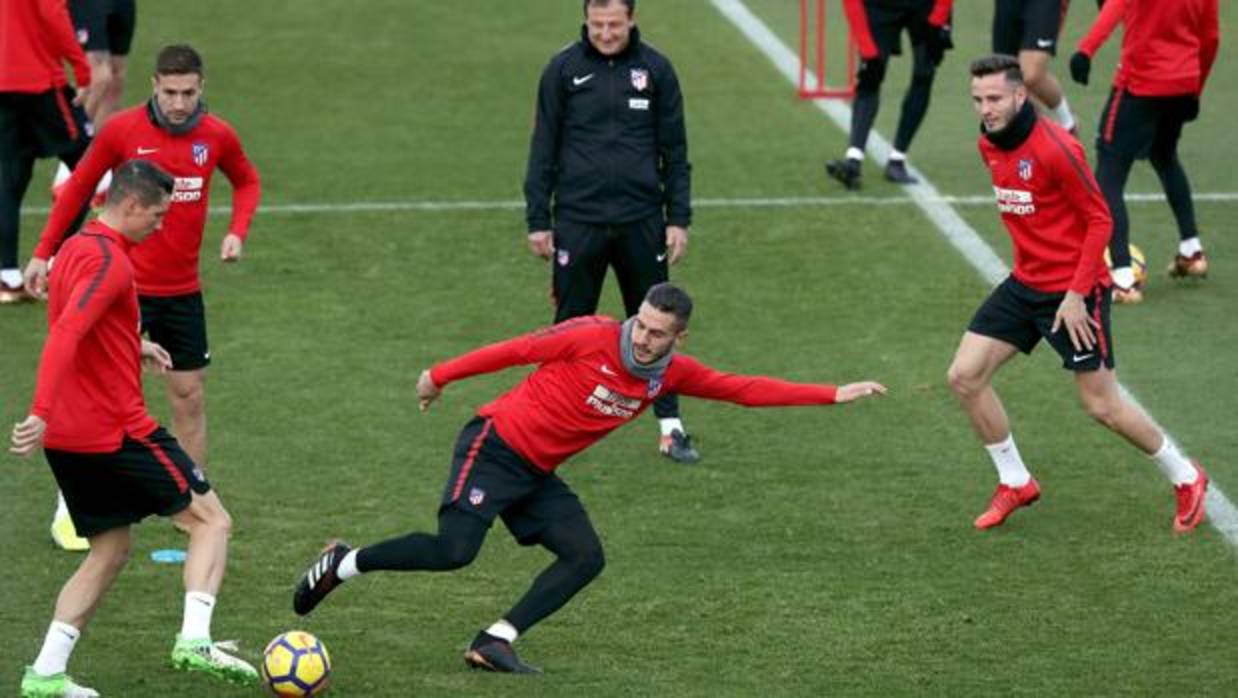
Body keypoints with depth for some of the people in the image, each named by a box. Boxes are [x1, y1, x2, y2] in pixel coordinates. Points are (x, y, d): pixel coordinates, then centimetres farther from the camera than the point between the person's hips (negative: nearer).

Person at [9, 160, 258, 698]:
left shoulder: (76, 248, 15)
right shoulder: (110, 261, -16)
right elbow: (65, 335, -29)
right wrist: (41, 413, -37)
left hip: (67, 435, 9)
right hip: (117, 431, -9)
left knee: (110, 552, 16)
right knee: (211, 521, 2)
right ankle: (195, 640, -14)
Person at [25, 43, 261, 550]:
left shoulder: (217, 136, -2)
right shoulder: (121, 130, -10)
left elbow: (246, 181, 18)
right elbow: (79, 187, 3)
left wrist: (237, 231, 0)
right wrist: (43, 252, 1)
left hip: (183, 290, 3)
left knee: (190, 396, 8)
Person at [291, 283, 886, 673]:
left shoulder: (672, 374, -1)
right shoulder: (593, 338, -18)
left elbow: (747, 390, 2)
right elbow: (516, 350, -9)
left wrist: (833, 395, -2)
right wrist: (440, 376, -3)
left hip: (538, 475, 7)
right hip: (496, 446, -7)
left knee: (585, 558, -9)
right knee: (454, 550, -21)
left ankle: (494, 642, -6)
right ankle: (343, 565, -1)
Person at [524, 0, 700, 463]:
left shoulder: (656, 69, 3)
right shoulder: (563, 70, 0)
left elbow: (674, 151, 7)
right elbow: (544, 148, 3)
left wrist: (678, 219, 3)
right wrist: (538, 220, 0)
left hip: (641, 220, 1)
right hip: (578, 220, -1)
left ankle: (670, 426, 12)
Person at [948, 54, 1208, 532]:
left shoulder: (1054, 149, -22)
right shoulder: (989, 146, 2)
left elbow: (1099, 220, -17)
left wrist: (1076, 293, -20)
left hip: (1074, 292, -7)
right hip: (1025, 283, 7)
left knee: (1102, 406, -2)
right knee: (965, 376, -2)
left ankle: (1185, 479, 20)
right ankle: (1015, 484, 13)